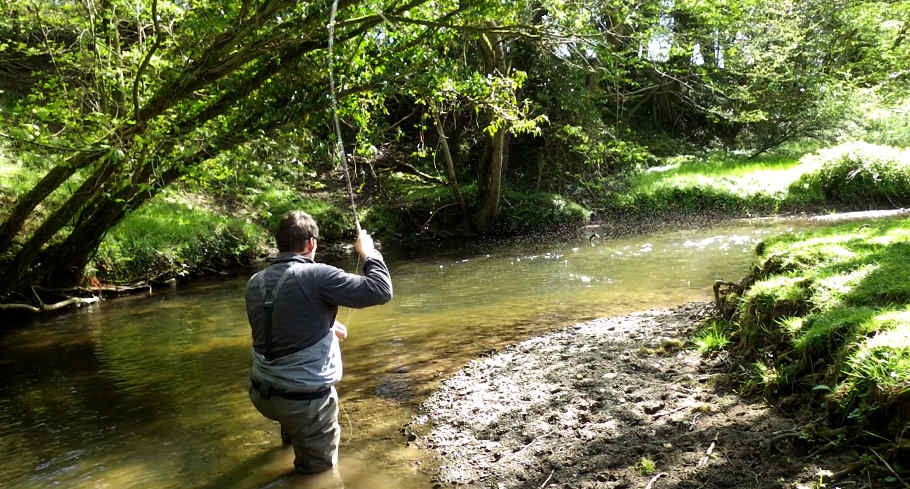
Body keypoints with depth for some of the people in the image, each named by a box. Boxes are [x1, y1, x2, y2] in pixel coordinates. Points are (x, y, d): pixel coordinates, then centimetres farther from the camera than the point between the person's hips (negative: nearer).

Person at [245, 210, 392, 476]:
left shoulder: (255, 282, 2)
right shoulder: (317, 275, -20)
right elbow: (381, 291, -20)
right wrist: (368, 252, -4)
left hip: (261, 394, 6)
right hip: (306, 401, -6)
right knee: (318, 469, 20)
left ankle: (290, 434, 50)